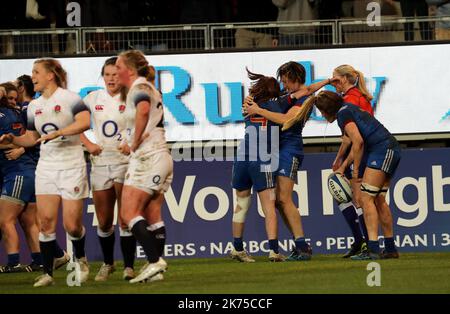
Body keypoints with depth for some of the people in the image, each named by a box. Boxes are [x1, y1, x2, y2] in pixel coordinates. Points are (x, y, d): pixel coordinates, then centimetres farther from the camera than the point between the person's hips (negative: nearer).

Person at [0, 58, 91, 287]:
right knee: (46, 222, -4)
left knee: (72, 225, -5)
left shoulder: (69, 98, -9)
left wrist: (56, 133, -30)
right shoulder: (34, 106, 12)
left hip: (71, 167, -5)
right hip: (46, 167, 5)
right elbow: (32, 138, 20)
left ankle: (81, 260, 23)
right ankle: (47, 273, 2)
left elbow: (84, 122, -25)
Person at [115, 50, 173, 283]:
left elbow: (143, 109, -28)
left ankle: (155, 261, -20)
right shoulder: (149, 89, 22)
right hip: (162, 157, 10)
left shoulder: (139, 87, -7)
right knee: (152, 217, 6)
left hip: (147, 157, -10)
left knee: (128, 213, -11)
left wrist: (135, 143, -19)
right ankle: (155, 266, 2)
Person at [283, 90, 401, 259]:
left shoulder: (343, 114, -7)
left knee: (366, 198, -11)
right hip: (391, 150, 10)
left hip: (382, 149, -10)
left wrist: (356, 169, -10)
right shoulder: (349, 109, 23)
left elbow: (358, 141, -18)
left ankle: (373, 249, -18)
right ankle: (390, 248, 15)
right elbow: (357, 143, 23)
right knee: (379, 199, 13)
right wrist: (343, 166, 22)